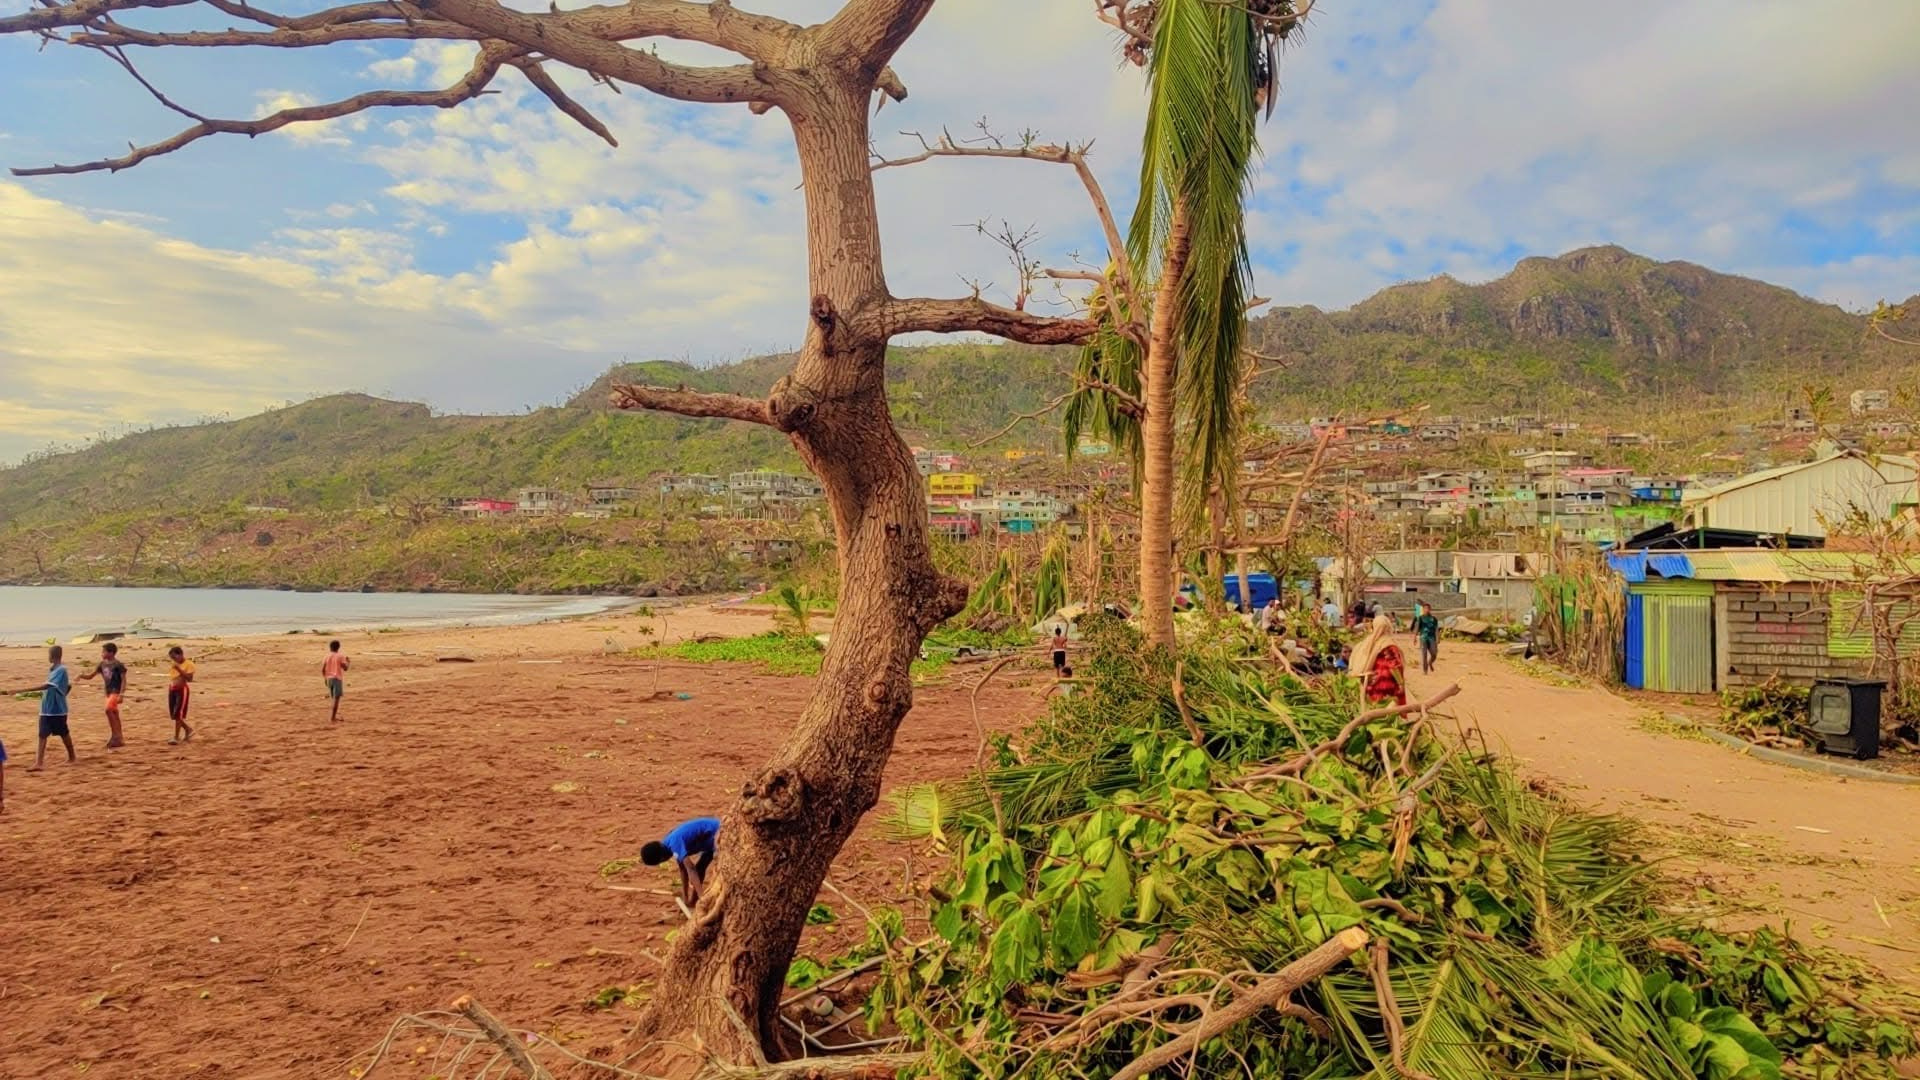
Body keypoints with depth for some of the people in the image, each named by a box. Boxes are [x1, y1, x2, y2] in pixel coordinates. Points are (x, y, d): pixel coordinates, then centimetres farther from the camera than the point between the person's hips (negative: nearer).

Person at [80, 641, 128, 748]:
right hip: (108, 692, 8)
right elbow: (90, 676, 11)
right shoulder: (102, 664, 7)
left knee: (108, 710, -24)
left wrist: (121, 694, -20)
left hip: (116, 691, -8)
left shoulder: (118, 665, -13)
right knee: (114, 714, 11)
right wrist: (81, 676, -10)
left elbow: (124, 680, -14)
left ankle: (115, 734, -16)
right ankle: (119, 739, 17)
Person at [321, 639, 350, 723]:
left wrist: (325, 678, 19)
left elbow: (322, 669, 5)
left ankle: (335, 716, 25)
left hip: (329, 678, 5)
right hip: (337, 678, -5)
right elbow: (345, 668, -10)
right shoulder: (340, 656, -6)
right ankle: (332, 718, -11)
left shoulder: (327, 656, 6)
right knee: (336, 699, -5)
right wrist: (349, 663, 11)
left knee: (334, 698, 18)